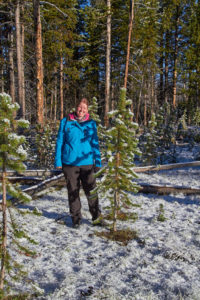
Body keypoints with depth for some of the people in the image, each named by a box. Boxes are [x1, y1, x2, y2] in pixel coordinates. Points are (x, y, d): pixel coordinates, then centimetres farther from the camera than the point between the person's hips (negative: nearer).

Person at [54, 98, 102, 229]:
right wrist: (58, 162, 2)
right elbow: (60, 142, 6)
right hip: (70, 163, 0)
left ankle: (97, 217, 20)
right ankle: (76, 219, 23)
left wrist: (98, 162, 6)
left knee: (91, 191, 3)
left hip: (87, 163, 1)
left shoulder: (91, 123, 7)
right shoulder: (66, 122, 3)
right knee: (73, 192, 8)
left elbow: (95, 143, 11)